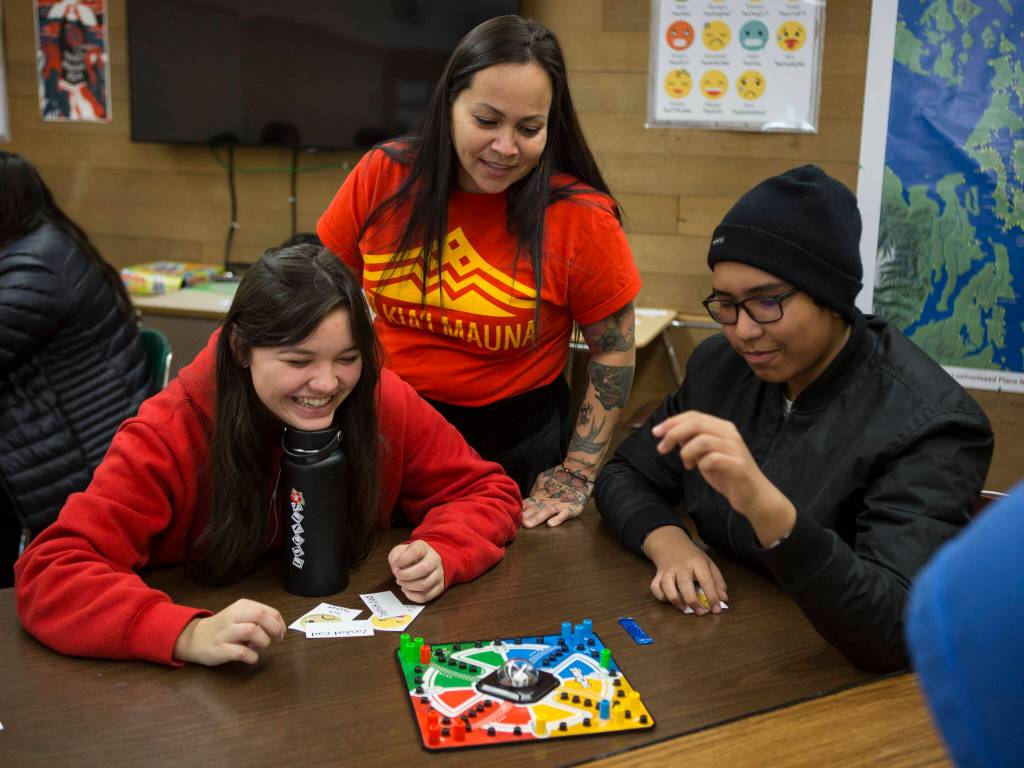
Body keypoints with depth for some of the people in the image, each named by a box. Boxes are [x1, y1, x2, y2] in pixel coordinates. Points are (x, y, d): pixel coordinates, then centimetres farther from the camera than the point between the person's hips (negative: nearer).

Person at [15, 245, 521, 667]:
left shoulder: (383, 403, -10)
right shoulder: (171, 435, -18)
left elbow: (488, 492, 0)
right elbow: (49, 574, -24)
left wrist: (440, 553, -22)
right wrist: (190, 634, -40)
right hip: (213, 686, -1)